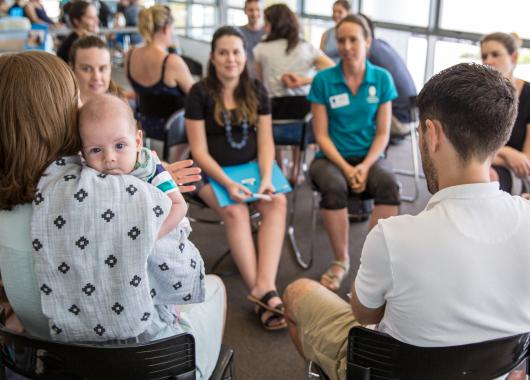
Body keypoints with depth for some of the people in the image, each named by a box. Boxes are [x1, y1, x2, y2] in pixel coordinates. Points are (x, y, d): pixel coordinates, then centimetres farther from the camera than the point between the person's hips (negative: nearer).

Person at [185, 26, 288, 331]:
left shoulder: (257, 92, 6)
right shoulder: (200, 94, -5)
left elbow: (266, 142, 5)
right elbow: (199, 151, -7)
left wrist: (266, 178, -13)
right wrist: (228, 183, -20)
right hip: (213, 172, -3)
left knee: (278, 202, -27)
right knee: (235, 211, -32)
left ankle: (265, 287, -37)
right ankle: (263, 294, -30)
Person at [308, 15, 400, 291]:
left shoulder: (382, 79, 1)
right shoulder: (323, 80, -4)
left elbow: (382, 133, 1)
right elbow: (321, 135, -4)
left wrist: (365, 166, -15)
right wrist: (346, 168, -17)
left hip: (369, 156, 1)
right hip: (332, 157, -1)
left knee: (389, 185, -32)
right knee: (334, 187, -35)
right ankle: (341, 260, -13)